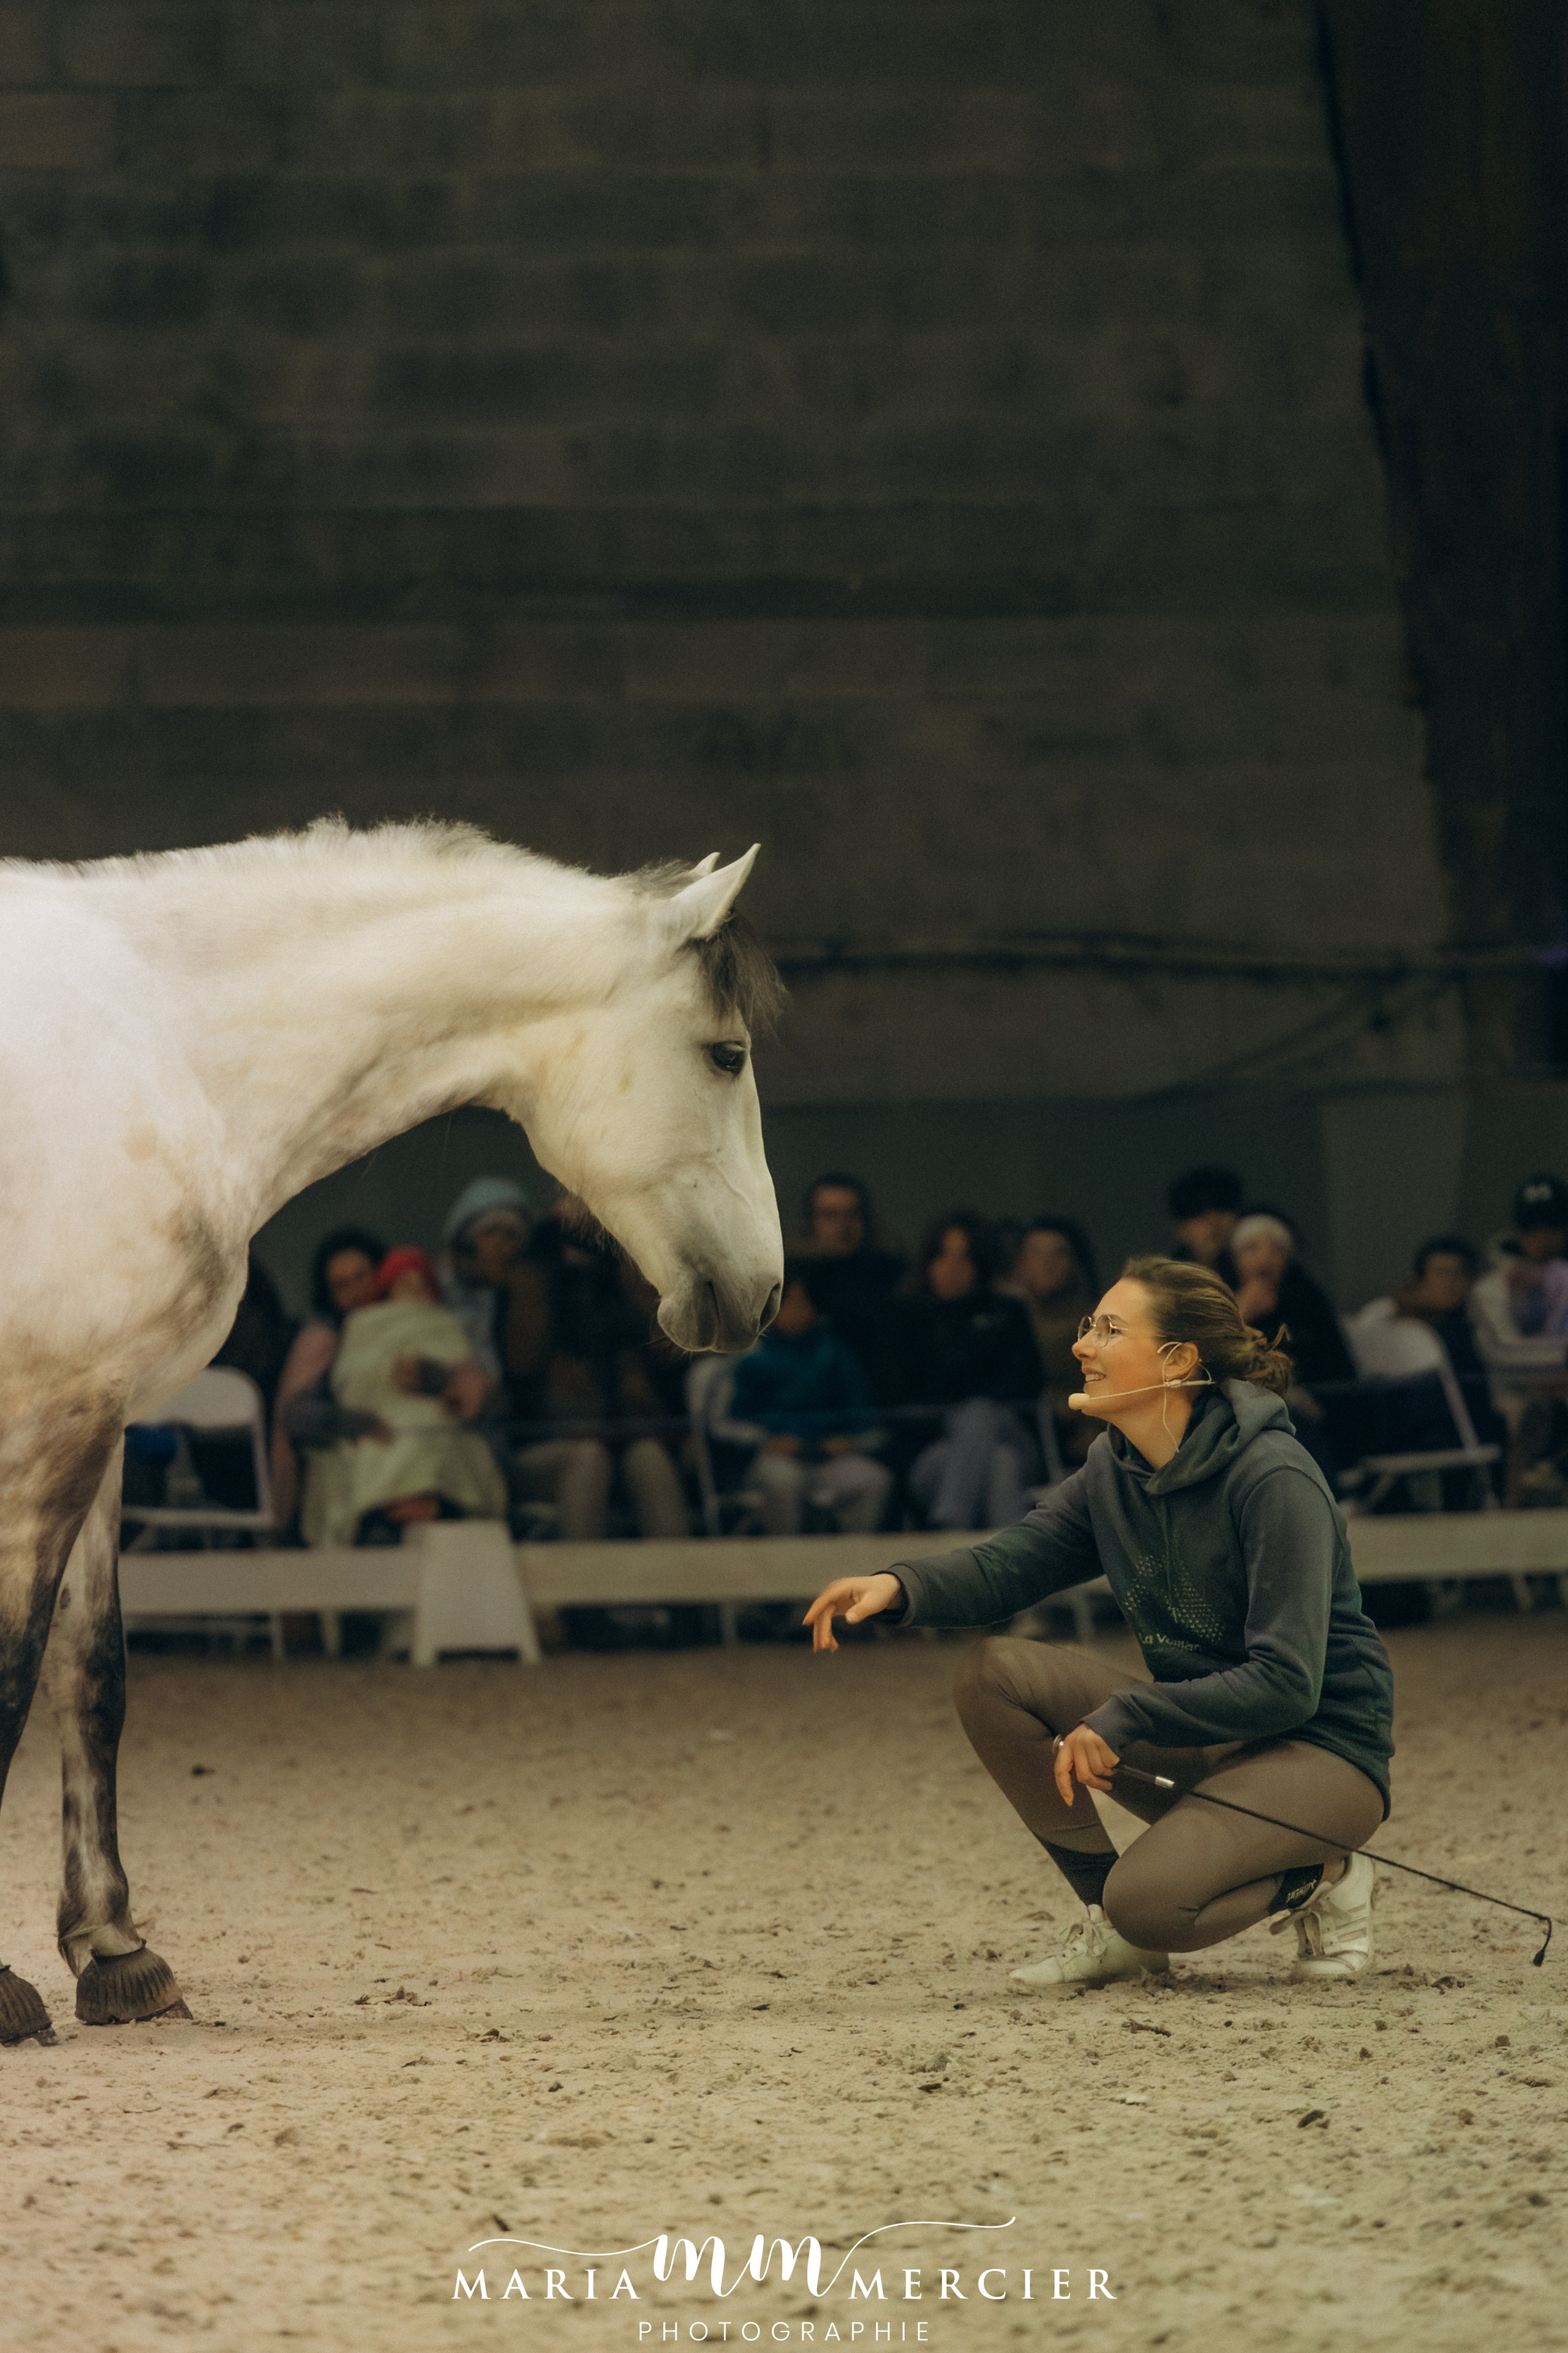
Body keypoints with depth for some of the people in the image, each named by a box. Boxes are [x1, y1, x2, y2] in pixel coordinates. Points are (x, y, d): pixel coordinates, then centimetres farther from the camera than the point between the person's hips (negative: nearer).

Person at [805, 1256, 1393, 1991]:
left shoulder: (1275, 1481, -22)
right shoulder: (1117, 1468, 1)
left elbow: (1286, 1684, -25)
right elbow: (1008, 1562, 1)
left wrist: (1125, 1717, -27)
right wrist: (900, 1587, -20)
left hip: (1319, 1748, -8)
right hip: (1199, 1743, 8)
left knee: (1149, 1902, -31)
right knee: (992, 1673, -8)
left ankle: (1321, 1880, -1)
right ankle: (1106, 1911, 2)